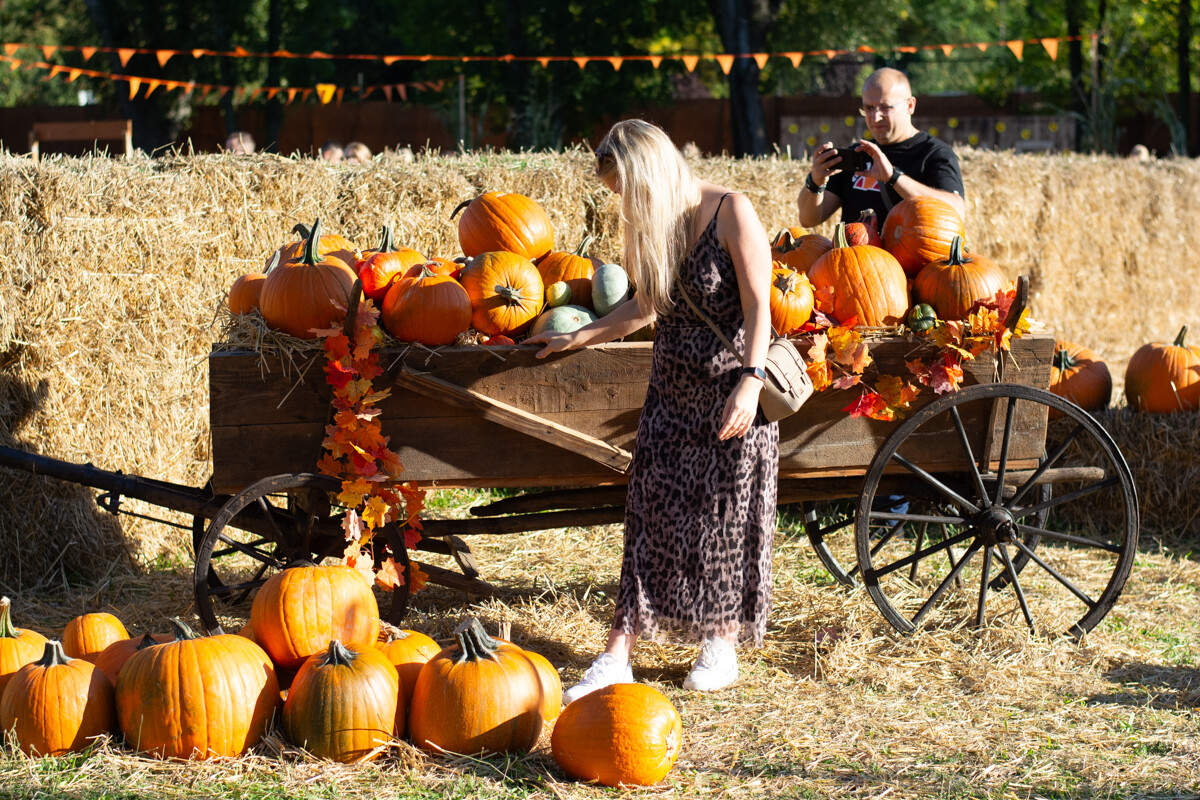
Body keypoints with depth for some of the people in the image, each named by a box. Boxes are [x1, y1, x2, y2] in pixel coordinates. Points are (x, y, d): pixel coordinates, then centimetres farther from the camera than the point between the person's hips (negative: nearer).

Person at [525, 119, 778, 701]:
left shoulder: (731, 212, -13)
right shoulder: (653, 225, 8)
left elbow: (758, 308, -17)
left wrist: (751, 382, -25)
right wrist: (575, 339, 22)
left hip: (731, 390, -6)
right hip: (672, 387, 6)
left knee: (730, 513, 2)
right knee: (653, 512, 0)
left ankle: (722, 643, 17)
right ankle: (617, 656, -3)